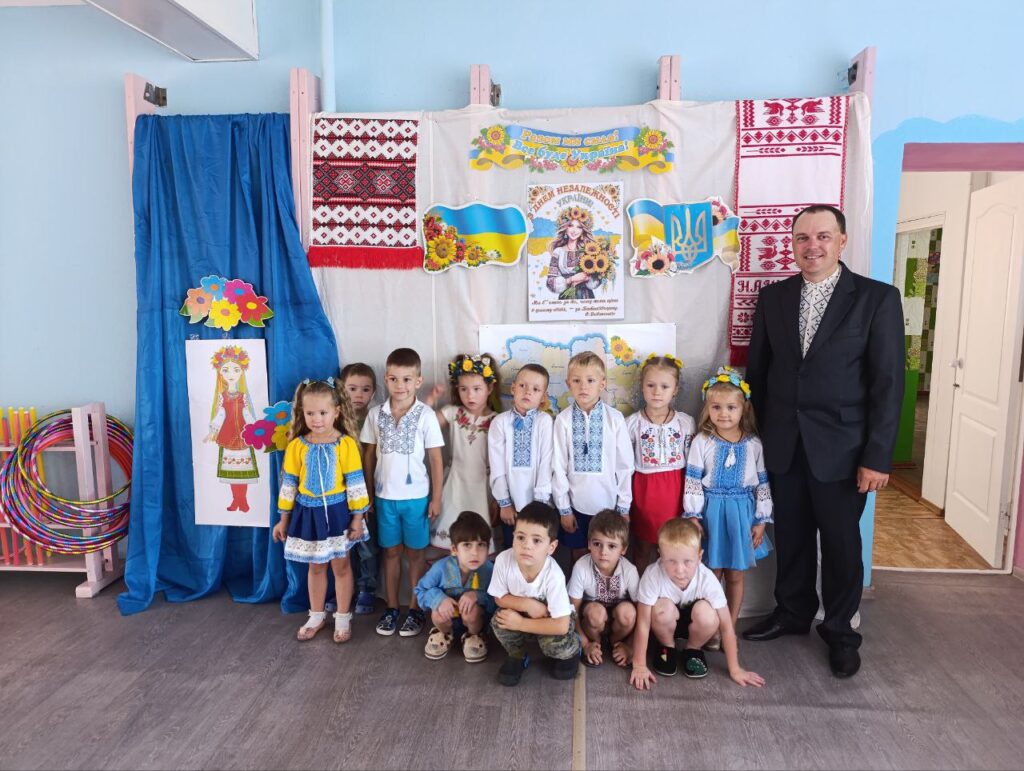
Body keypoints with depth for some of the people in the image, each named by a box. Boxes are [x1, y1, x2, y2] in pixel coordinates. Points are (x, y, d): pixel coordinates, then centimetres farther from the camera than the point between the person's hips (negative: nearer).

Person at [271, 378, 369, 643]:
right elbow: (289, 483, 3)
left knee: (341, 565, 10)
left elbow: (356, 482, -8)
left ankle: (343, 618, 25)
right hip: (308, 513, 2)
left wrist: (357, 518, -8)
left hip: (337, 512, -2)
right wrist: (283, 519, 6)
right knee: (316, 567, 17)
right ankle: (317, 616, 33)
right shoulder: (297, 446, -5)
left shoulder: (346, 444, -12)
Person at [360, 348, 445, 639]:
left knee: (415, 553, 10)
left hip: (416, 496, -2)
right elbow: (369, 455, 7)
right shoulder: (375, 414, -1)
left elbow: (435, 459, -5)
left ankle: (415, 609, 23)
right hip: (384, 496, 3)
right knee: (391, 552, 14)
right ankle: (391, 608, 27)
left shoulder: (426, 415, -9)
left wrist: (436, 498, -5)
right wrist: (368, 494, 7)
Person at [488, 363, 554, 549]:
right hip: (511, 502, 1)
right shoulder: (500, 422, -4)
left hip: (537, 502, -1)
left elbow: (546, 463, -8)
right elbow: (497, 466, -3)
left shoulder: (545, 421, -6)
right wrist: (504, 502, -4)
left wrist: (540, 501, -10)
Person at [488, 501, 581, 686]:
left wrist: (521, 624, -28)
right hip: (522, 612, 3)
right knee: (500, 621, -26)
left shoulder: (553, 575, -36)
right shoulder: (503, 560, -29)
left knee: (553, 644, -29)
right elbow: (500, 598, -12)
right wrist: (527, 604, -29)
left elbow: (561, 626, -32)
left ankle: (571, 650, 9)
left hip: (550, 618, -2)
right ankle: (517, 656, 6)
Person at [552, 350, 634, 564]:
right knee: (579, 558, 16)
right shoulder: (563, 420, -8)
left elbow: (625, 465, -2)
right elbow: (558, 467, -3)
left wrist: (624, 506, 1)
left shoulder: (615, 418, -8)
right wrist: (563, 508, -1)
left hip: (608, 504, 0)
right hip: (575, 504, 0)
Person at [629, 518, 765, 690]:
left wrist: (735, 669, -16)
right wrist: (639, 666, -24)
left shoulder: (708, 580, -30)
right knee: (663, 608, -35)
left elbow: (726, 626, -20)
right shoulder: (652, 575, -34)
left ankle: (693, 650, 0)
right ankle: (667, 648, -2)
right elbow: (643, 623, -26)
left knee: (706, 613, -33)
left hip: (692, 623, 1)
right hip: (665, 624, -1)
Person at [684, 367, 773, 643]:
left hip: (742, 513, 2)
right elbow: (692, 481, -5)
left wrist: (761, 520, 2)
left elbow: (762, 484, 3)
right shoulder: (702, 442, -5)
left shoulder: (753, 444, -1)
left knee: (735, 576, 11)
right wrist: (693, 516, -9)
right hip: (711, 512, -1)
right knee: (712, 574, 6)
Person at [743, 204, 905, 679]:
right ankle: (792, 613, 36)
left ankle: (839, 630, 30)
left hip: (840, 448, -3)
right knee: (791, 536, 15)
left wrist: (877, 457, -11)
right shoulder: (773, 298, 5)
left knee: (841, 542, 10)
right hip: (784, 445, 3)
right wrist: (765, 431, 7)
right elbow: (757, 370, 10)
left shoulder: (877, 299, -6)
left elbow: (888, 383, -8)